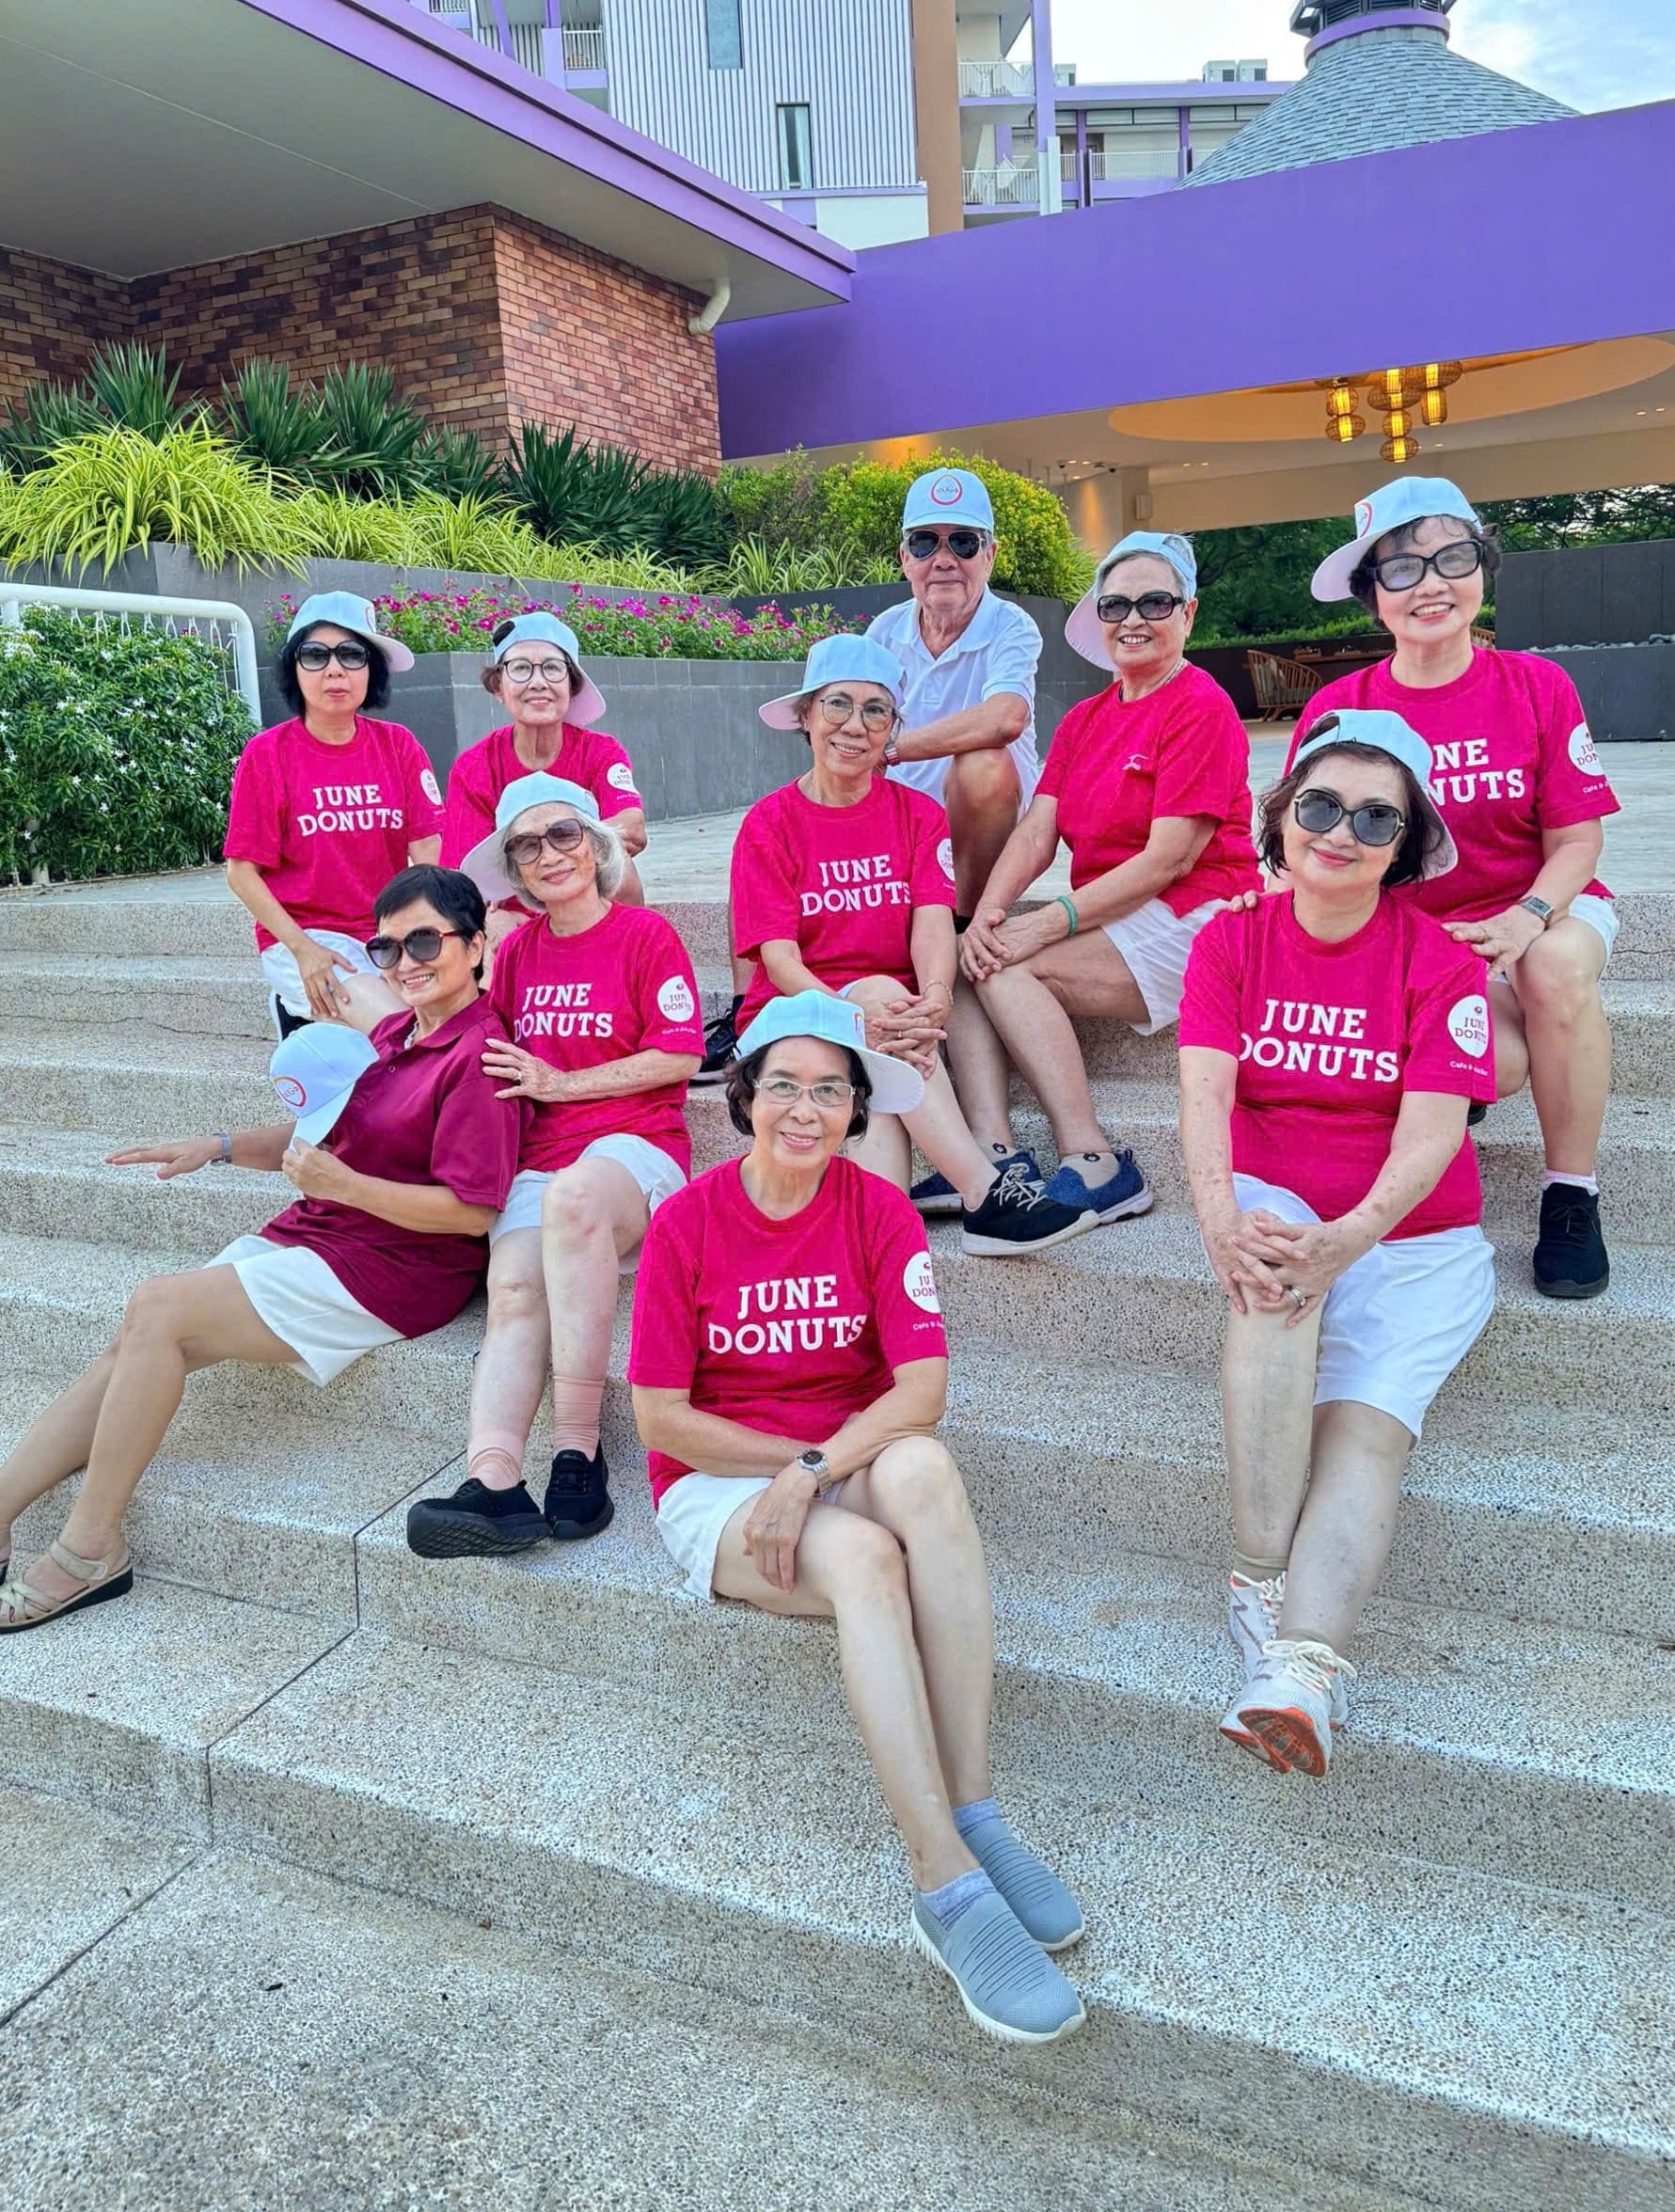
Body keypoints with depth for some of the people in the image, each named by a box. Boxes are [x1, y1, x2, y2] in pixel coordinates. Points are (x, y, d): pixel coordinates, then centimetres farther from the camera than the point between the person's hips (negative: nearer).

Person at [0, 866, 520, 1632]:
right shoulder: (392, 1033, 13)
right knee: (134, 1345, -3)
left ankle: (89, 1550, -6)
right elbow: (323, 1132, 22)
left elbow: (472, 1212, -20)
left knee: (156, 1309, -17)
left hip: (385, 1272, -8)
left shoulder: (477, 1057, -15)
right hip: (310, 1237, 8)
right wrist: (218, 1147, 9)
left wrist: (343, 1185, -21)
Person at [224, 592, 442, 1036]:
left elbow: (429, 855, 0)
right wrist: (304, 950, -15)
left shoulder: (398, 745, 7)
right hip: (302, 940, -3)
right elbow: (242, 873, -2)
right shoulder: (267, 754, 0)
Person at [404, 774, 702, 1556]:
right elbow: (496, 1055, 31)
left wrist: (561, 1084, -4)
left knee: (574, 1195, -39)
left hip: (637, 1146, -5)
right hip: (537, 1157, 5)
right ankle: (493, 1483, -42)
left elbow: (680, 1055, -3)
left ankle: (578, 1452, -35)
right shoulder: (516, 951, 21)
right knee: (514, 1292, -25)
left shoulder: (645, 934, 4)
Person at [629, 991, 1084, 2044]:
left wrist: (817, 1468, -26)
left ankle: (974, 1813, -33)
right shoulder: (687, 1221, -7)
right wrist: (798, 1460, -14)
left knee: (924, 1465, -34)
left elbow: (923, 1386, -13)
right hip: (717, 1484, -2)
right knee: (863, 1557, -34)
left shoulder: (880, 1209, -3)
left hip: (855, 1466, 2)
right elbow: (662, 1415, -7)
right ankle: (947, 1884, -34)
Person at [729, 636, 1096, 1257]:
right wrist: (856, 1011, -31)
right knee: (880, 989, -34)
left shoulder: (918, 814, 10)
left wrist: (934, 995, -32)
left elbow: (932, 922, -8)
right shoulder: (769, 824, 1)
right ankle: (986, 1195, -42)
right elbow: (779, 958, -11)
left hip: (893, 1019, 2)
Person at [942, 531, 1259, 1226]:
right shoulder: (1084, 719, 17)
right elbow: (1036, 832, 4)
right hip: (1110, 926, 8)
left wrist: (1050, 922, -22)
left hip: (1192, 922, -8)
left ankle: (1093, 1162, -25)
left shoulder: (1202, 709, -8)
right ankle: (995, 1157, -27)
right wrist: (987, 912, -15)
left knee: (1006, 964, -23)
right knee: (972, 953, -13)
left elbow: (1169, 860, -17)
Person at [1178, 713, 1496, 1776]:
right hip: (1271, 1203, 1)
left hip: (1415, 1238, 0)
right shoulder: (1232, 939, 2)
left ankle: (1305, 1665, -38)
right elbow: (1206, 1091, -12)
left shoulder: (1441, 961, -4)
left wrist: (1345, 1238, -33)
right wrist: (1221, 1217, -31)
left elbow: (1431, 1132, -15)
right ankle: (1263, 1572, -33)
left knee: (1365, 1425, -22)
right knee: (1275, 1283, -33)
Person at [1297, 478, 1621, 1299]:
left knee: (1558, 965, -37)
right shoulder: (1338, 709, -4)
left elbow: (1576, 839, -5)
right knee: (1500, 1062, -31)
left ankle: (1571, 1199, -20)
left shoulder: (1537, 685, -4)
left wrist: (1527, 918, -24)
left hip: (1543, 910, 1)